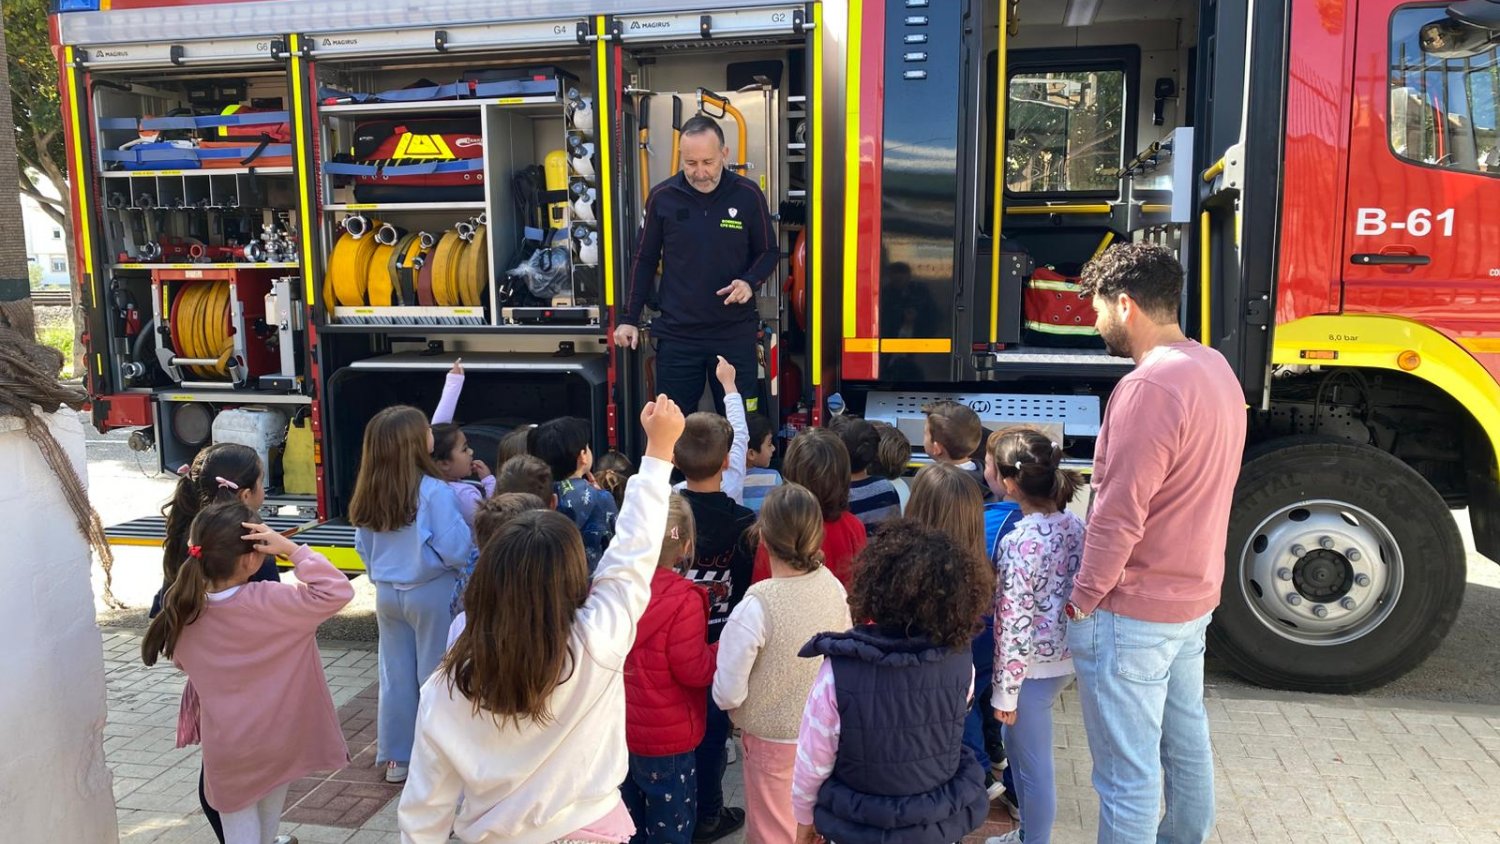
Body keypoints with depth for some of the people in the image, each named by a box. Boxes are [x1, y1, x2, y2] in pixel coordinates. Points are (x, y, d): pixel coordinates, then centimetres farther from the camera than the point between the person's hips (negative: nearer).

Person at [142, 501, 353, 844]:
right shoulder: (270, 602, -27)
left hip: (226, 748, 2)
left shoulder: (184, 611, -12)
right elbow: (337, 590, -32)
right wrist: (291, 548, -30)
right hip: (278, 740, -2)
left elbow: (182, 661, 6)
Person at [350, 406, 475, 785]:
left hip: (387, 594, 5)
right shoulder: (432, 491, -21)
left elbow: (363, 547, 9)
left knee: (395, 675, 15)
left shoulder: (369, 493, -3)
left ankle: (396, 758, 26)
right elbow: (457, 550, -21)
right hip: (431, 593, -5)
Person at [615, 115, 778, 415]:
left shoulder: (748, 194, -5)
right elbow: (644, 260, 8)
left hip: (735, 333, -1)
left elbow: (769, 252, 7)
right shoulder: (662, 197, -2)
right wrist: (628, 318, 6)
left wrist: (750, 281, -13)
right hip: (676, 333, 1)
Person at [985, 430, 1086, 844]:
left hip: (1033, 667, -9)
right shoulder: (1076, 526, -1)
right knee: (1018, 744, 25)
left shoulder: (1018, 542, -24)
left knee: (1034, 767, 8)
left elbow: (1013, 623, -21)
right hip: (1067, 657, 9)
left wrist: (1004, 690, -13)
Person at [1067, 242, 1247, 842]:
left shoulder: (1150, 386, -24)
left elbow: (1119, 516, -24)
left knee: (1127, 774, 2)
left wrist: (1082, 600, -13)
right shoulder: (1216, 369, 5)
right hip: (1194, 595, 10)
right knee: (1186, 739, 24)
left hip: (1133, 612, -10)